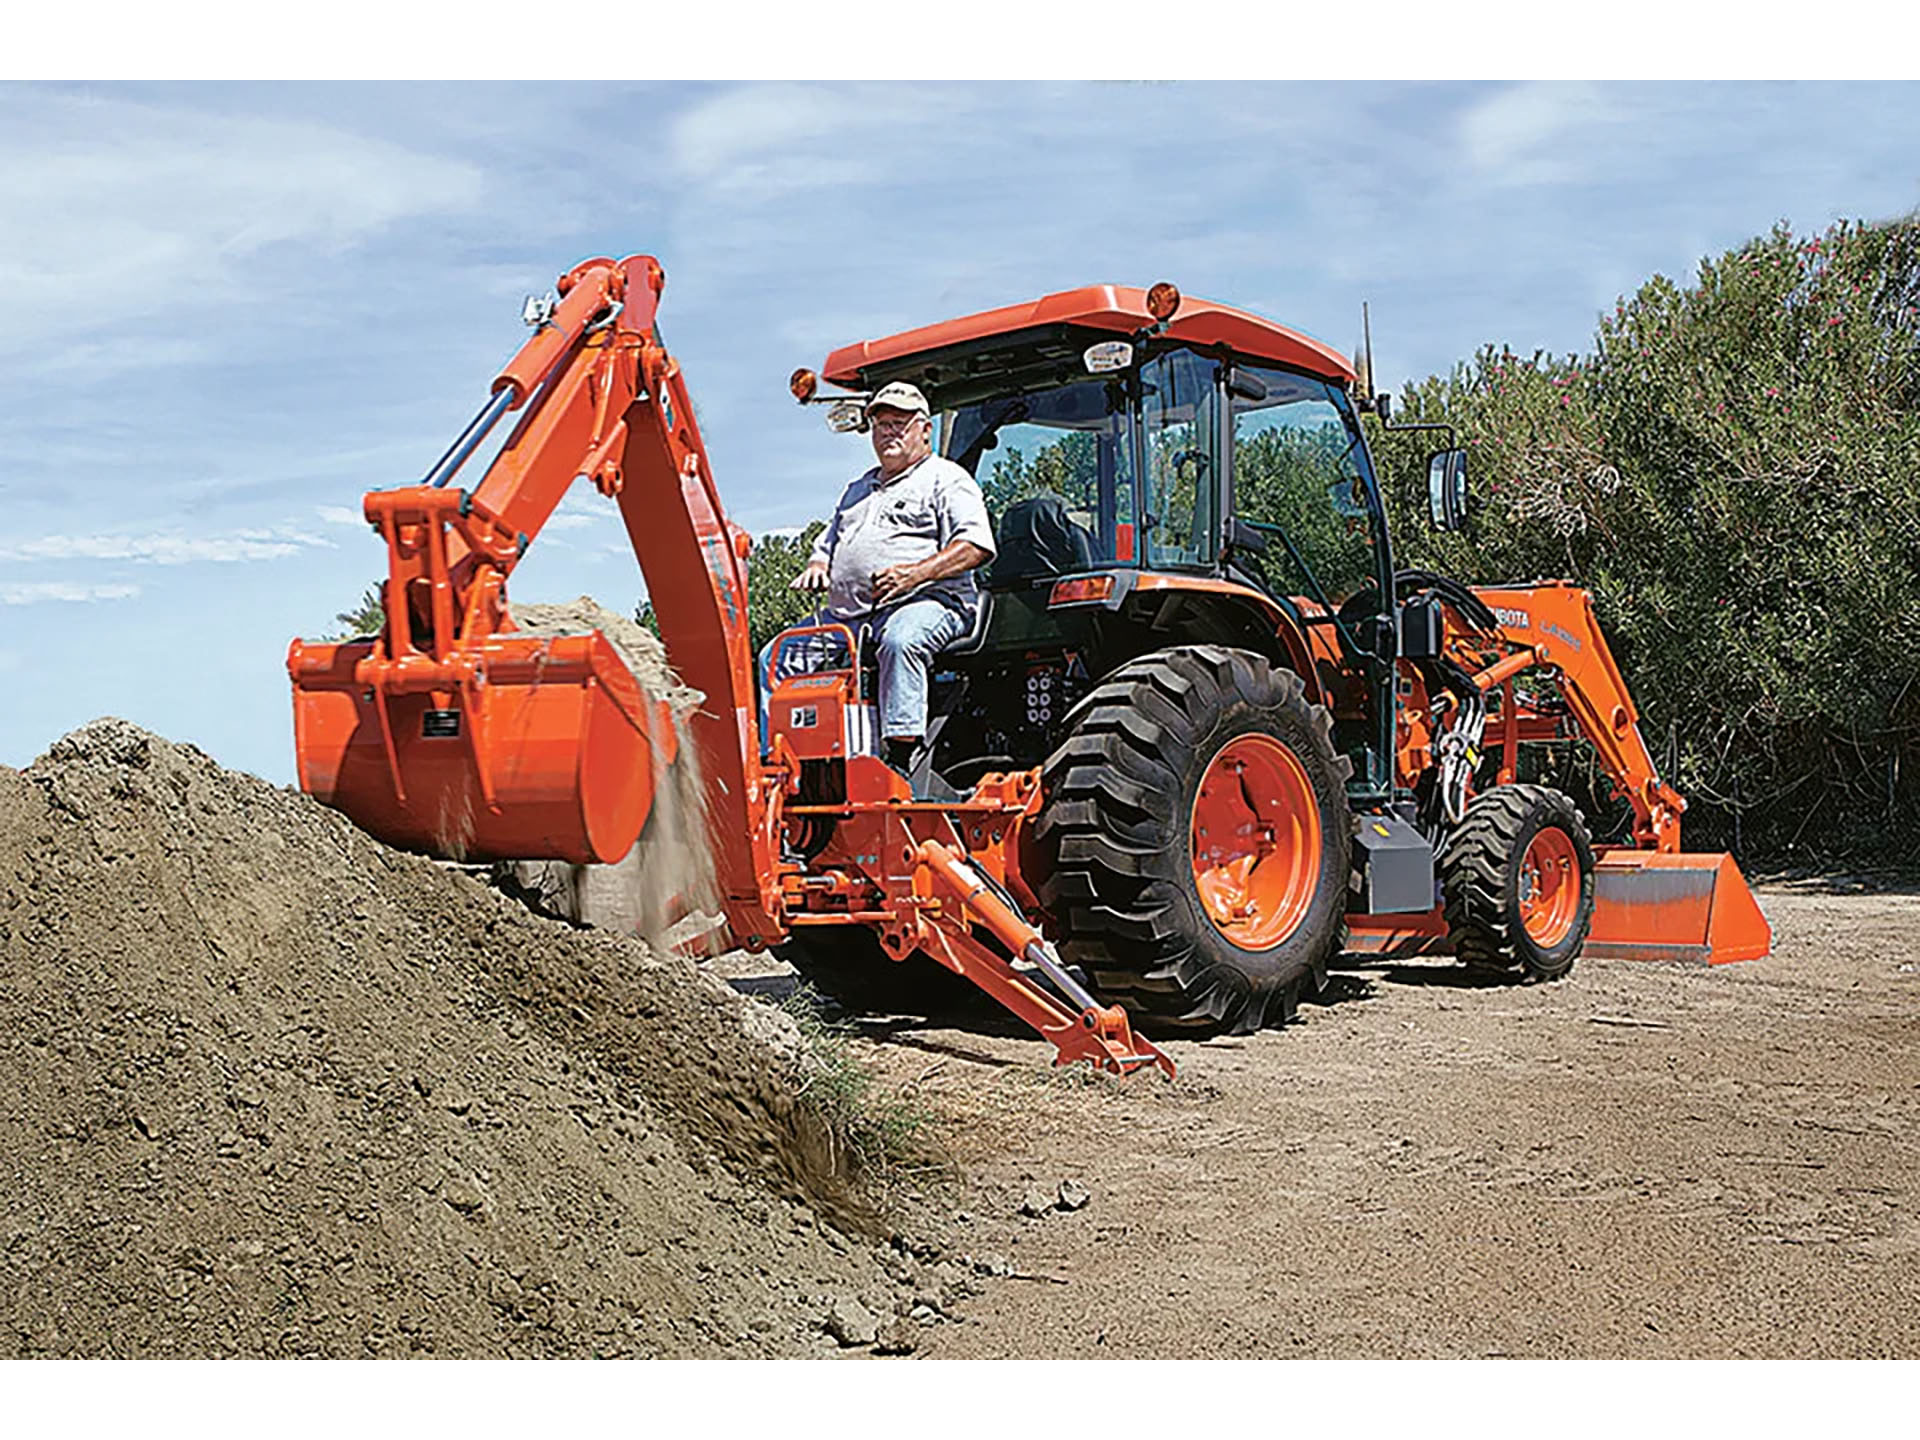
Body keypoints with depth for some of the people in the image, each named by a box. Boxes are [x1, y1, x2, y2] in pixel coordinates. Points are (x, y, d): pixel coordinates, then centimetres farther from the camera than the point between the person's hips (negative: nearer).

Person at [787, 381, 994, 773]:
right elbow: (827, 543, 37)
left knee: (900, 640, -41)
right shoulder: (858, 489, 31)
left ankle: (901, 758, -44)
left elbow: (977, 545, -6)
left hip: (927, 601, -7)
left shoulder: (945, 478, 8)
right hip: (847, 615, 7)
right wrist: (817, 567, 10)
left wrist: (915, 573, -20)